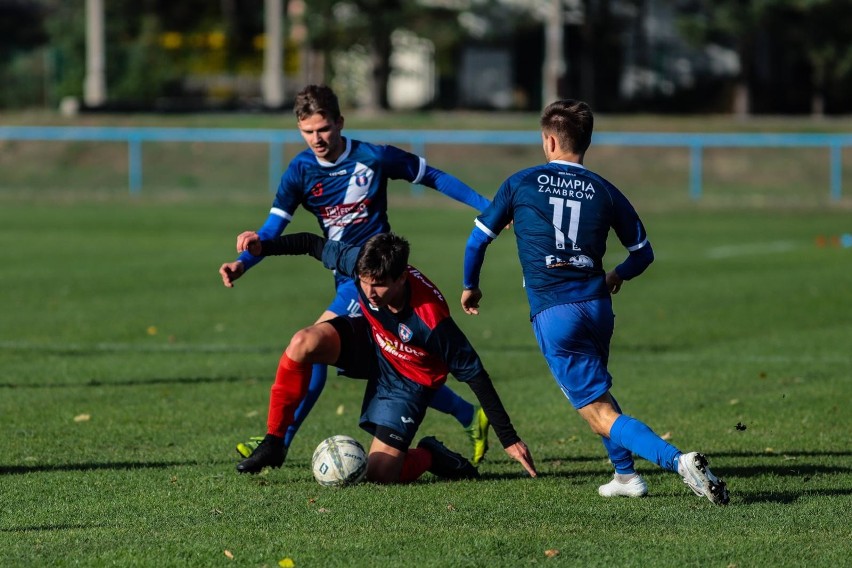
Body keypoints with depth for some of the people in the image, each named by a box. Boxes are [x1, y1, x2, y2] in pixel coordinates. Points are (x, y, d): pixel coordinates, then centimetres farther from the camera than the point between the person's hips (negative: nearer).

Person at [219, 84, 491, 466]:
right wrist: (242, 263, -23)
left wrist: (489, 207, 0)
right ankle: (470, 417, 27)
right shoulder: (301, 171, -1)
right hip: (344, 274, 6)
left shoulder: (374, 158, -11)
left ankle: (280, 442, -14)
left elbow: (433, 177, 1)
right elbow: (274, 227, -4)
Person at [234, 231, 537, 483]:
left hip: (408, 379, -5)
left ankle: (431, 456, 18)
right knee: (305, 342, -26)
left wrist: (509, 439, -24)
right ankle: (272, 444, -14)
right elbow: (315, 244, -6)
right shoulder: (363, 263, -27)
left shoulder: (431, 319, -37)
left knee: (380, 473, -16)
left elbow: (473, 374, -27)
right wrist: (263, 247, -16)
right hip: (370, 340, 5)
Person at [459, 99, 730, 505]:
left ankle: (676, 460, -29)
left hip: (552, 314, -4)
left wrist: (470, 286, 28)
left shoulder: (520, 184, 4)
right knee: (595, 387, 33)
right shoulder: (604, 192, 9)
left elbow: (477, 239, 11)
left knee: (601, 414, -8)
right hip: (597, 305, 4)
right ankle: (626, 475, 27)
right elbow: (643, 252, 16)